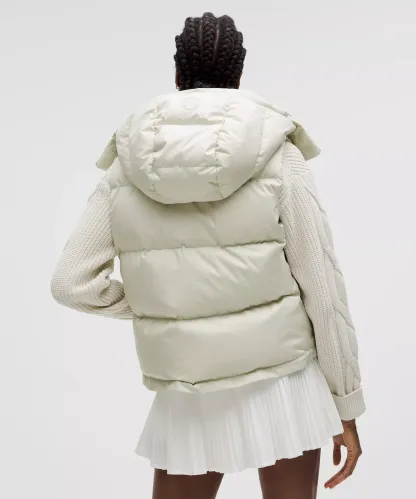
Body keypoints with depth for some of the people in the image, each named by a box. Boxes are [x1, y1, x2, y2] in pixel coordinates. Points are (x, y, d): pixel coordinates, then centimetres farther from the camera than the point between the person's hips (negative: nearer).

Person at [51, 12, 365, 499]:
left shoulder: (127, 166, -4)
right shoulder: (277, 156, -10)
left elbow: (73, 283, -6)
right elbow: (321, 286, -10)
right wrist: (347, 405, 0)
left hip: (189, 395, 2)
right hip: (280, 380, -1)